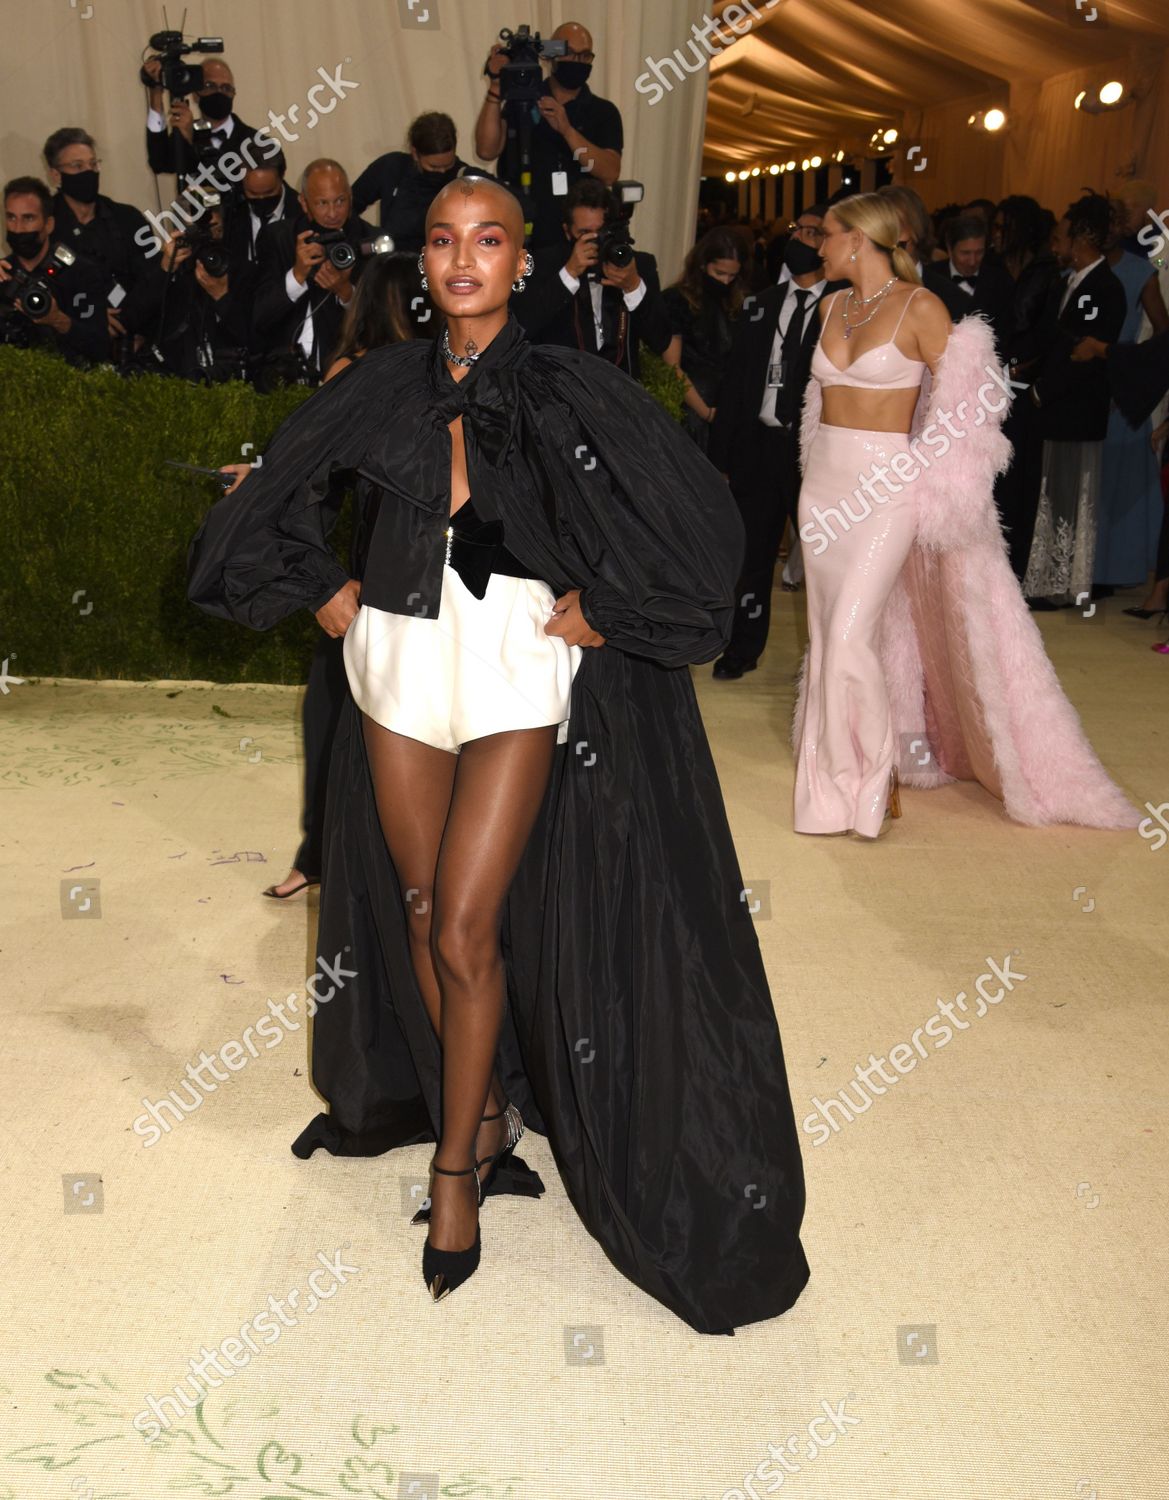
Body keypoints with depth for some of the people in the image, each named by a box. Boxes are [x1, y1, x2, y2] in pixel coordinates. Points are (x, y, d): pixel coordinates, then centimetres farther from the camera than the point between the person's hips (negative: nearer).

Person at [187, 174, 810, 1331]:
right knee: (419, 912, 11)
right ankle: (487, 1113, 31)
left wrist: (601, 611, -9)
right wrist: (325, 589, 9)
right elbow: (274, 493, 17)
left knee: (467, 928, -5)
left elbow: (701, 516, -8)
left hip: (517, 678, -4)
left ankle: (456, 1168, 13)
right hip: (401, 669, 4)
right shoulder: (384, 387, 5)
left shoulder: (571, 394, -5)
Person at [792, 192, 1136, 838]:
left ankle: (873, 776, 4)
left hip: (887, 485, -7)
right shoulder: (833, 306, 10)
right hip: (826, 479, 7)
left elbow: (957, 405, -9)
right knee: (827, 633, 10)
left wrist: (944, 494, -13)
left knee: (851, 636, -13)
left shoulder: (921, 307, -10)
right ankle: (838, 765, 25)